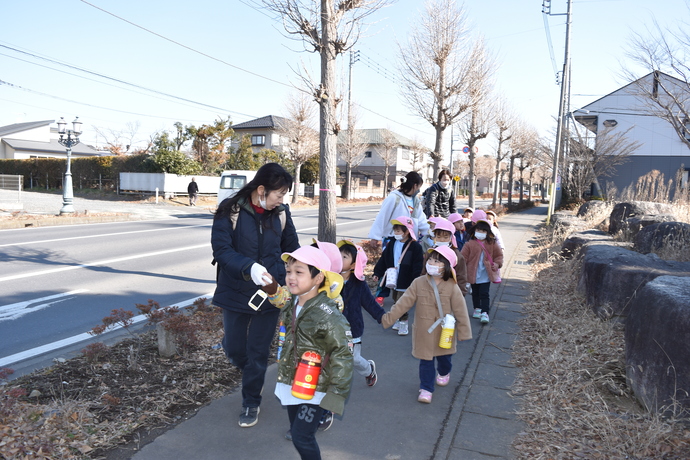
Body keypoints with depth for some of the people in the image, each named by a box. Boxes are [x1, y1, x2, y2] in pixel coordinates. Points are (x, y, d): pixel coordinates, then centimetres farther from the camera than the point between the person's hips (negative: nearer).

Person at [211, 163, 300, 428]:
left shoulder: (281, 212, -5)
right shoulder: (230, 210, -14)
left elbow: (291, 248, 4)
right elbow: (221, 249, -19)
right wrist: (249, 267, -37)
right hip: (236, 293, 0)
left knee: (258, 352, 9)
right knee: (233, 348, 14)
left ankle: (251, 403, 31)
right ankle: (253, 375, 50)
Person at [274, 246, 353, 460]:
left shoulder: (327, 315, -24)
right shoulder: (292, 305, 0)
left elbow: (342, 353, -20)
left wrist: (337, 392, -18)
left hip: (315, 388, -7)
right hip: (292, 384, 8)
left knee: (302, 436, -3)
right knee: (296, 431, 17)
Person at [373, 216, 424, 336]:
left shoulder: (415, 246, -12)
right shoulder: (391, 243, 5)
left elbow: (418, 266, -12)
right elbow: (384, 259, 10)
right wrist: (377, 273, 7)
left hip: (406, 280, -6)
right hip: (393, 279, 6)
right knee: (396, 300, 15)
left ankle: (403, 323, 9)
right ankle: (399, 320, 30)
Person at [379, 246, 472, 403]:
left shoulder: (452, 287, -15)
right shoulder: (419, 283, -11)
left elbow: (460, 310, -8)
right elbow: (403, 303, -9)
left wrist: (464, 331, -5)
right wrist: (388, 318, -13)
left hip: (445, 332, 0)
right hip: (424, 332, 0)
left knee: (444, 357, 22)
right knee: (426, 361, 6)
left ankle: (444, 373, 55)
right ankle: (426, 389, 23)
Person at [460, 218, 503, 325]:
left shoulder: (492, 244, 0)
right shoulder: (469, 244, -7)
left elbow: (499, 255, 12)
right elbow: (463, 258, -5)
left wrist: (497, 264, -4)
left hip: (486, 275, -1)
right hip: (473, 274, 1)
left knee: (484, 294, -5)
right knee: (475, 293, 16)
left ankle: (485, 313, -2)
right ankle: (477, 309, 33)